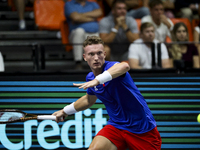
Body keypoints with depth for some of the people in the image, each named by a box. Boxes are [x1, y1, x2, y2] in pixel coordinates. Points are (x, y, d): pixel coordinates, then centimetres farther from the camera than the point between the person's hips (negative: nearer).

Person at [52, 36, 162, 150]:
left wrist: (98, 80, -60)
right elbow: (89, 99, 25)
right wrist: (66, 111, 29)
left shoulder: (111, 67, -20)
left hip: (142, 128, -5)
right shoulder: (90, 78, 2)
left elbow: (124, 66, -49)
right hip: (117, 126, 5)